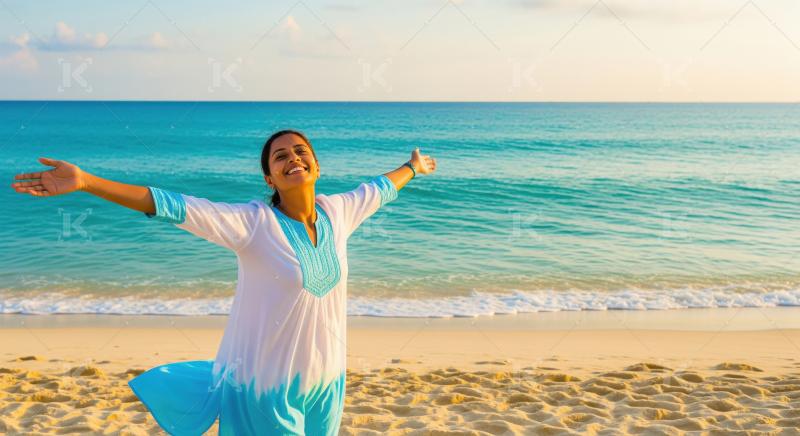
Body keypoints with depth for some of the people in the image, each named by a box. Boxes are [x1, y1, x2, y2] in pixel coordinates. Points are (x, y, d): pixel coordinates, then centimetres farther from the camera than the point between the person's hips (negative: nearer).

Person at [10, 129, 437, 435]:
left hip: (325, 380, 5)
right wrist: (84, 182, -33)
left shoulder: (337, 212, -2)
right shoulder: (252, 223, -17)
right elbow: (172, 206, -25)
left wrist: (412, 167, 37)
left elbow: (378, 189, 19)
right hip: (265, 384, -5)